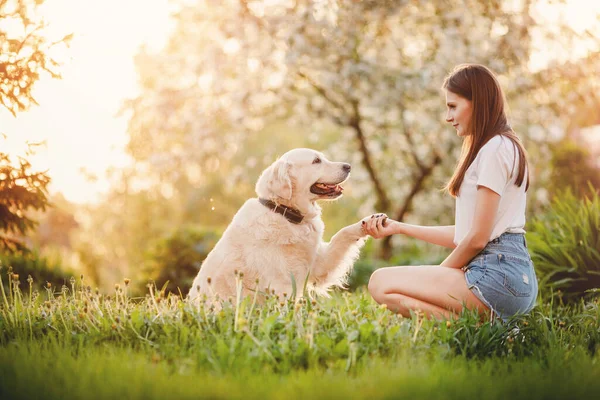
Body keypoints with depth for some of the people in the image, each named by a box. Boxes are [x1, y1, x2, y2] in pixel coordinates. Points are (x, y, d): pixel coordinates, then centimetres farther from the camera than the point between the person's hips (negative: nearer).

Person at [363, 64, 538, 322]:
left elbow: (478, 238, -13)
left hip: (498, 273, -10)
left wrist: (440, 273, 2)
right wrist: (399, 228, 14)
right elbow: (463, 234, 17)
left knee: (381, 284, -14)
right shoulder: (502, 147, 22)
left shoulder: (495, 149, -10)